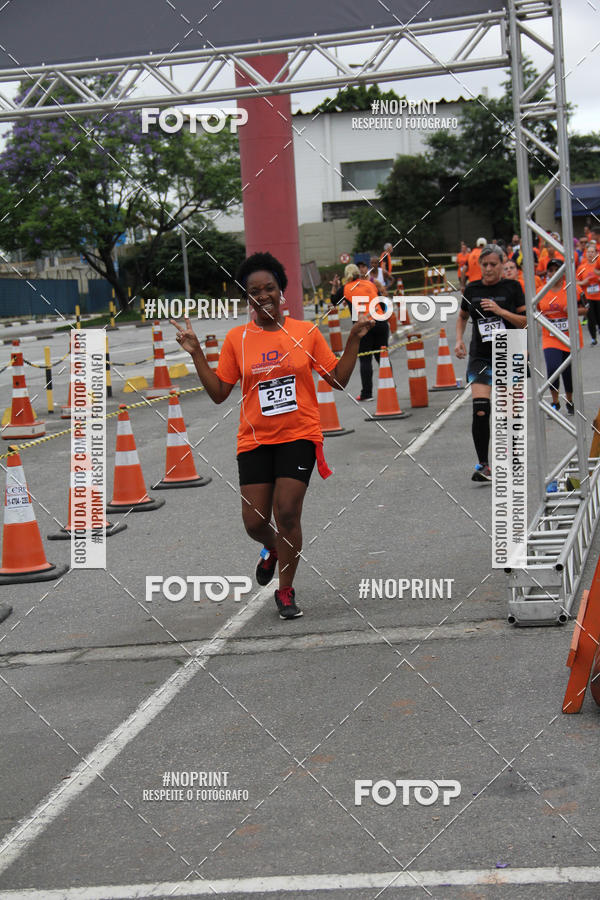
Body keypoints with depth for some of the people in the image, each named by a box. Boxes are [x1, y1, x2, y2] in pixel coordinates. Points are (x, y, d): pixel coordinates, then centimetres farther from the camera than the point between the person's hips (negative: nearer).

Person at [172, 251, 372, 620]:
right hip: (254, 440, 1)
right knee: (255, 522, 0)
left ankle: (286, 591, 9)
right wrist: (197, 354, -3)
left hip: (299, 436, -1)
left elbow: (338, 380, 5)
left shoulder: (306, 332, 2)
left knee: (287, 513, -10)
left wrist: (354, 340, -4)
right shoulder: (237, 339, 3)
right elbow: (219, 393, 4)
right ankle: (272, 550, 38)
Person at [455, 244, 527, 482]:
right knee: (480, 410, -15)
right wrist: (459, 340, 4)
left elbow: (524, 322, -4)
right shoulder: (472, 289, 4)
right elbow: (462, 316, 20)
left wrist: (500, 311, -17)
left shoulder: (512, 288, -3)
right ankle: (484, 465, -15)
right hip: (480, 356, 1)